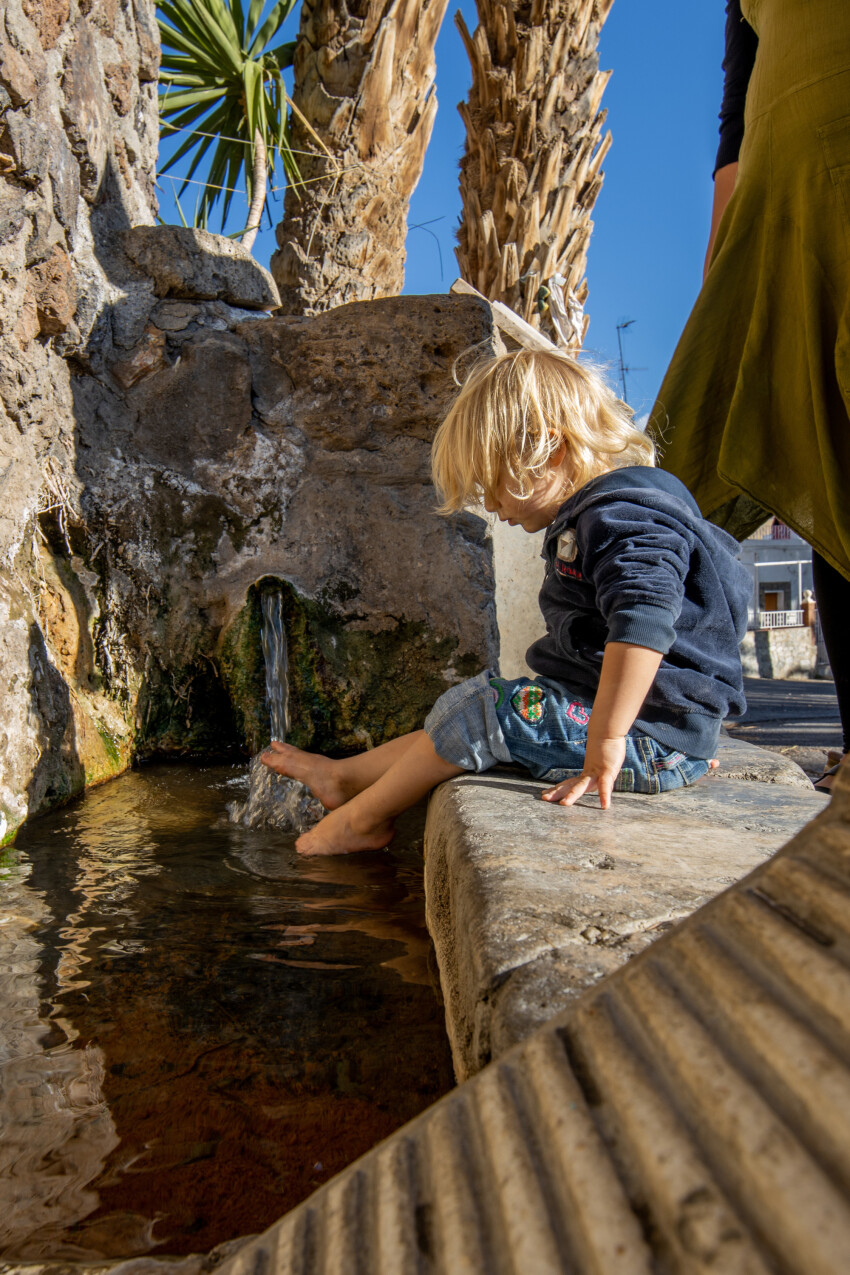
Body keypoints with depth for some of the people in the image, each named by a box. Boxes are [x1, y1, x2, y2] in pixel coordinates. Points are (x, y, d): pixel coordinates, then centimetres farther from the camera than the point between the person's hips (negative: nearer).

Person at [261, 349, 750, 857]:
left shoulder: (624, 517, -19)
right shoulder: (590, 516, 15)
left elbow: (643, 627, -34)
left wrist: (605, 742, -34)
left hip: (650, 734, -10)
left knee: (471, 711, -9)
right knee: (469, 717, 15)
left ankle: (362, 819, 10)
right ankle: (343, 776, 26)